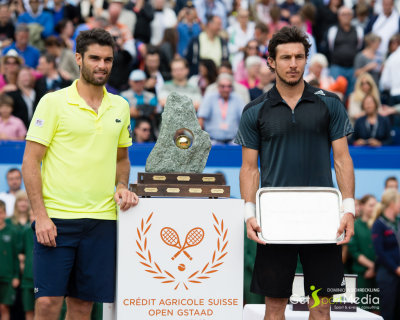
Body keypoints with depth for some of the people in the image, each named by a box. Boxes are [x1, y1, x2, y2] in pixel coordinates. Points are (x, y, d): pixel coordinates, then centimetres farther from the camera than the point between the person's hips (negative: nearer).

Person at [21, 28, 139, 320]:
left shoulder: (120, 107, 12)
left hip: (102, 219, 4)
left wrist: (121, 186, 4)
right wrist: (40, 215, -12)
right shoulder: (54, 102, -3)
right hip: (56, 219, -4)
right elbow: (30, 161, -4)